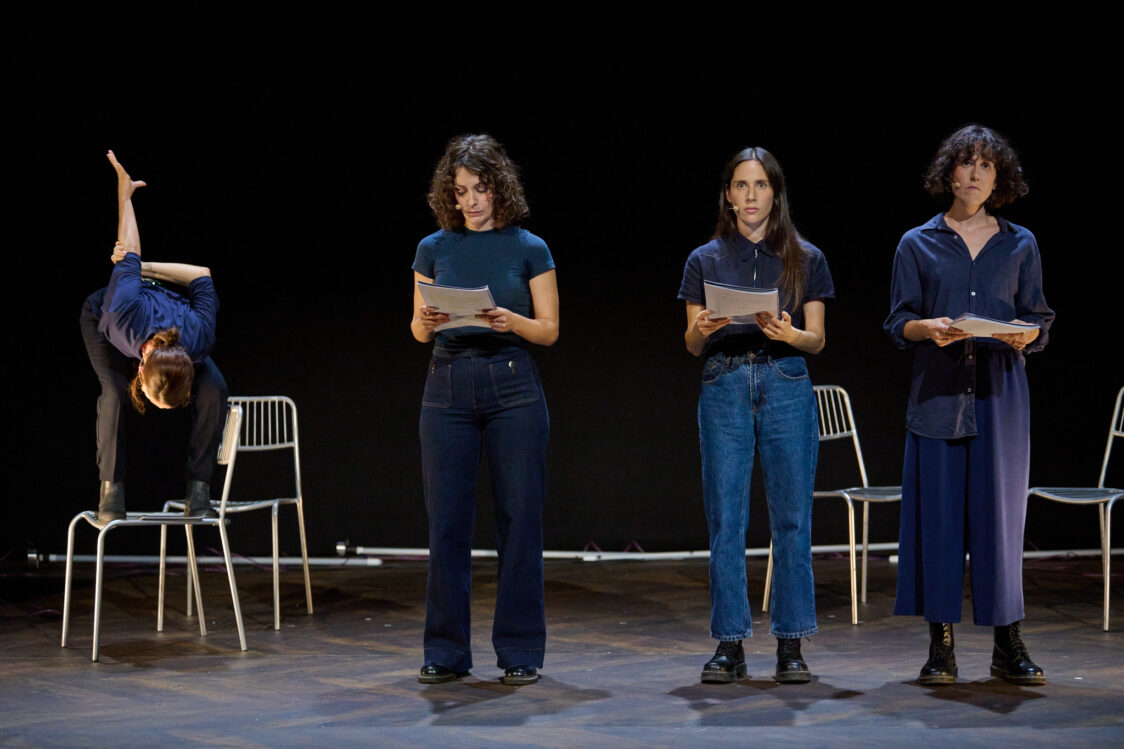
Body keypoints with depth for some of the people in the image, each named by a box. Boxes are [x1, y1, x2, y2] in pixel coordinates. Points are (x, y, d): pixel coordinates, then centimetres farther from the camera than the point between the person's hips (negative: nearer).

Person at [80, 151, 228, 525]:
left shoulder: (198, 338, -40)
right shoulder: (125, 316, -48)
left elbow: (201, 277, -22)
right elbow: (129, 254, -31)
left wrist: (142, 268, -17)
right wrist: (124, 193, -17)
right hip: (101, 317, -1)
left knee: (213, 390, -21)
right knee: (114, 392, -29)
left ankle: (199, 488, -14)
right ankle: (110, 490, -18)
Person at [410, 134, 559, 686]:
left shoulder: (529, 249, 3)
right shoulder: (435, 248, 7)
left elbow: (549, 330, 2)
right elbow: (417, 329, 10)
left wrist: (511, 321, -17)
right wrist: (425, 321, -13)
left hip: (512, 387, -1)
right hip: (448, 386, 1)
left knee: (519, 517, -1)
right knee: (446, 521, 1)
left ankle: (520, 651, 8)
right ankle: (446, 652, 9)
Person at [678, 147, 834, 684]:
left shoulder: (805, 259, 8)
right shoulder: (705, 260, 9)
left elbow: (817, 340, 6)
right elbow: (692, 346, 9)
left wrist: (787, 333, -15)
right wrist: (702, 330, -13)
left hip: (787, 388, 0)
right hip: (724, 388, 0)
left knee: (791, 519, -1)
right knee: (725, 520, -2)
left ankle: (790, 645, 6)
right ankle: (729, 645, 4)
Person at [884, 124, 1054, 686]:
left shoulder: (1020, 245, 11)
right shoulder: (918, 244, 9)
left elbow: (1039, 319, 10)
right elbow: (898, 323, 5)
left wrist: (1026, 334, -12)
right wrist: (928, 329, -15)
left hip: (1000, 395, 1)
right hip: (937, 394, -1)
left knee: (1001, 512, 0)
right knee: (938, 511, -3)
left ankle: (1008, 645, 6)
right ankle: (941, 645, 2)